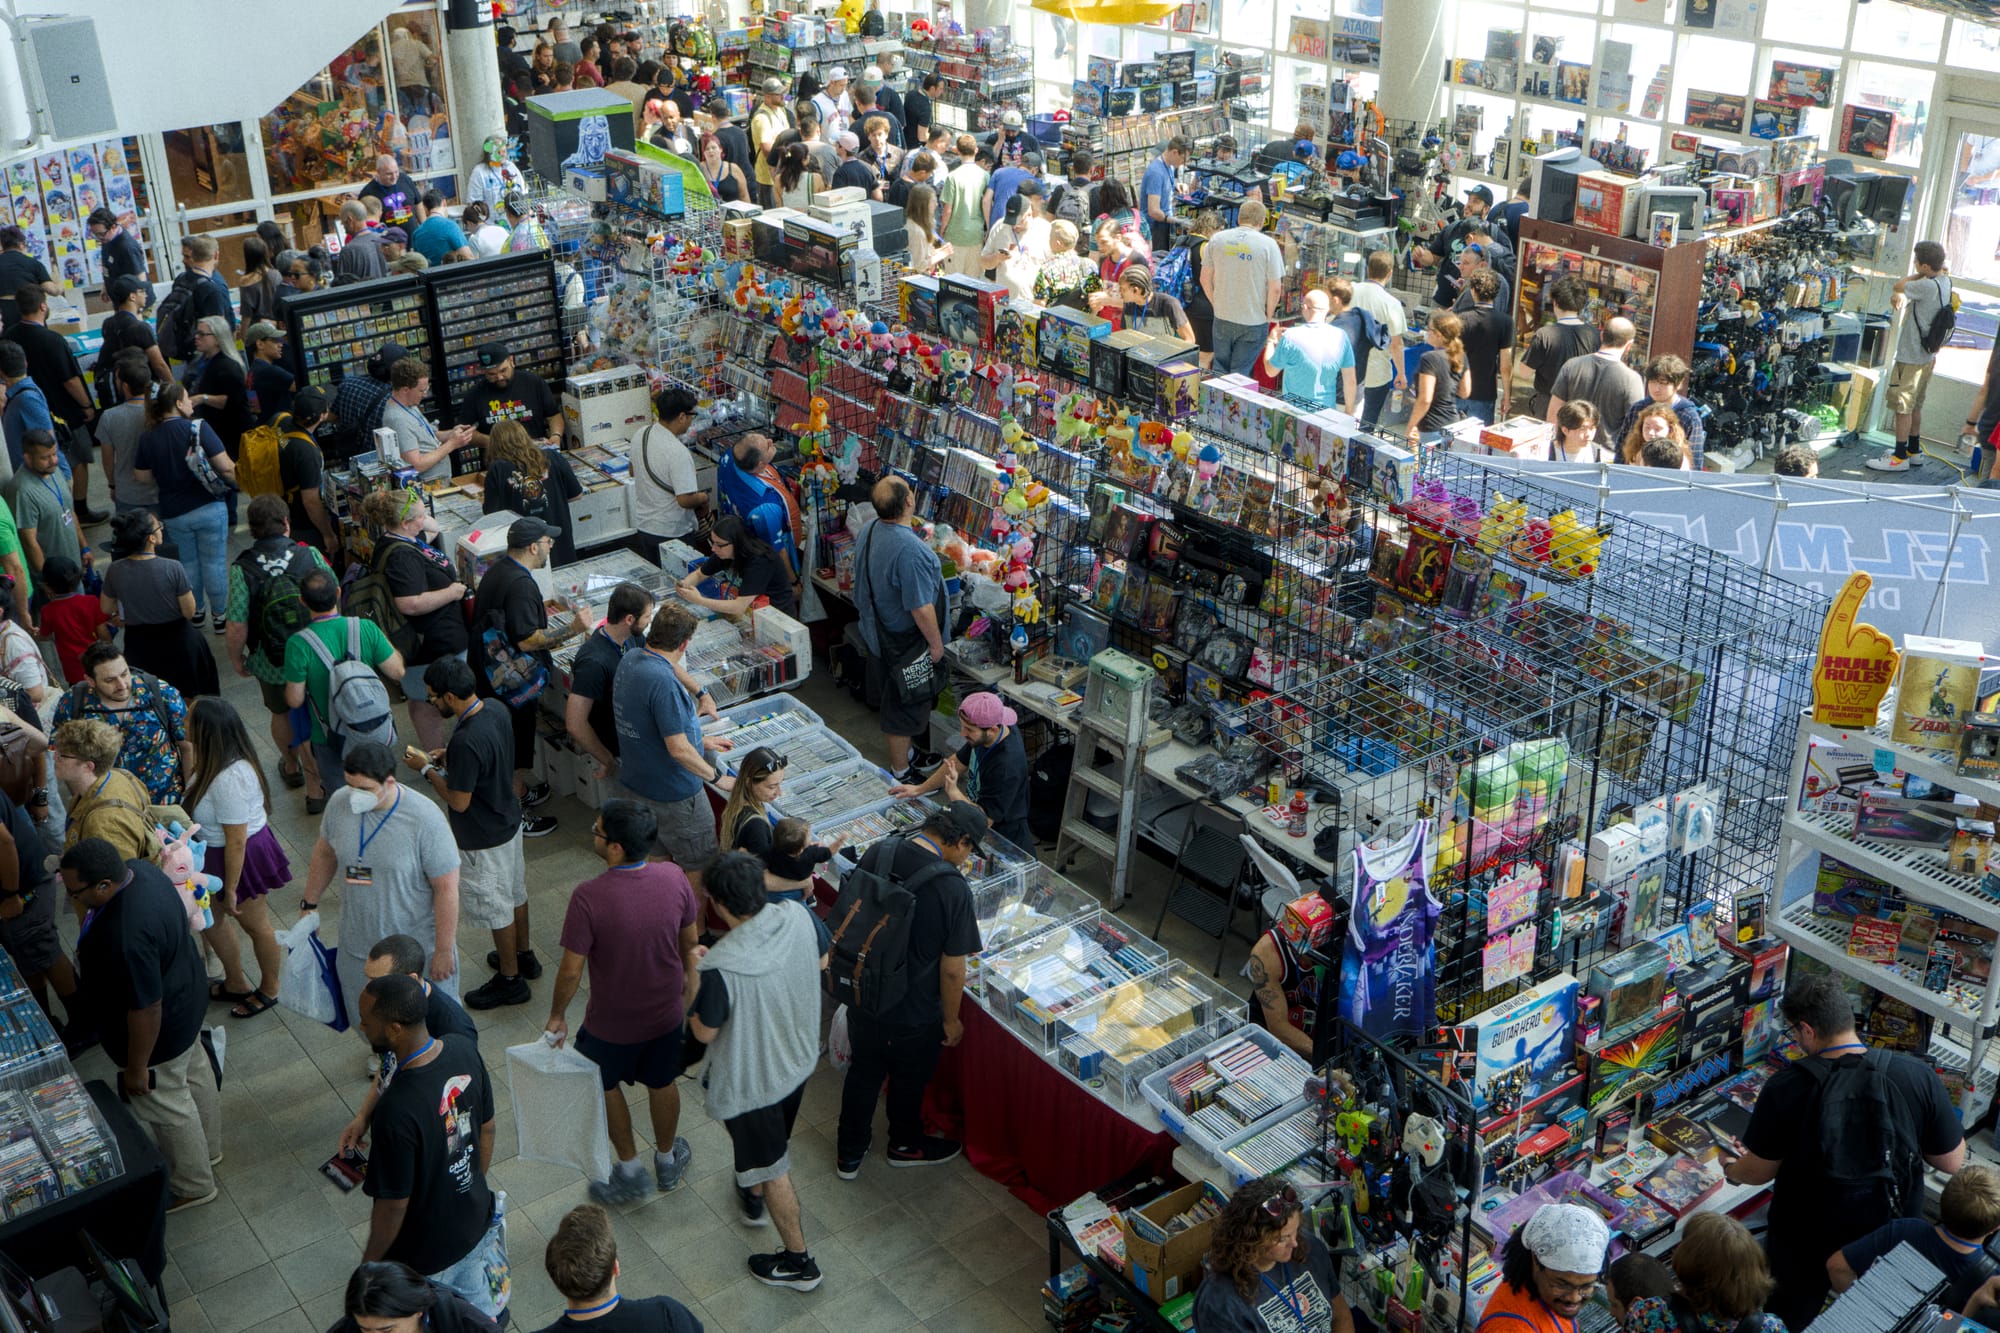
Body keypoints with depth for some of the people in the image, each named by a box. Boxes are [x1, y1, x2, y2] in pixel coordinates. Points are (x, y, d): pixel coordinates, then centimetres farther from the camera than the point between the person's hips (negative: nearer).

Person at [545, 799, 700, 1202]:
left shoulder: (590, 897, -32)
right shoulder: (673, 877, -19)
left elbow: (571, 970, -22)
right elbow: (691, 941, -3)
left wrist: (557, 1015, -5)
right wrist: (688, 978, 17)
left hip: (612, 1022, -3)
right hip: (666, 1013, 4)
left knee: (605, 1084, 26)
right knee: (662, 1083, 27)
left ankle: (631, 1172, 39)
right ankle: (668, 1161, 49)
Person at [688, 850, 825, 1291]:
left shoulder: (720, 966, -37)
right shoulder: (798, 917, -20)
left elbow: (704, 1032, -20)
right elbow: (819, 960, 3)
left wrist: (695, 973, -6)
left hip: (751, 1079, -6)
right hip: (799, 1058, 7)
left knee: (772, 1167, 15)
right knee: (773, 1140, 33)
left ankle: (798, 1261, 31)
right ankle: (754, 1197, 61)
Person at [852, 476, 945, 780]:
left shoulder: (869, 530, -5)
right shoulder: (909, 549, -34)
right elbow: (920, 608, -29)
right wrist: (936, 643, -15)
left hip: (877, 632, 9)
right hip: (906, 642, -9)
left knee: (890, 699, 25)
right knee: (906, 707, 7)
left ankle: (901, 752, 43)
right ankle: (901, 772, 21)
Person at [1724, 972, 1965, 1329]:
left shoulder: (1786, 1088, -24)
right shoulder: (1918, 1077, -21)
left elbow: (1759, 1171, -12)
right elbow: (1952, 1162, -8)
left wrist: (1730, 1170, 10)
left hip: (1806, 1245, -2)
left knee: (1789, 1322, 25)